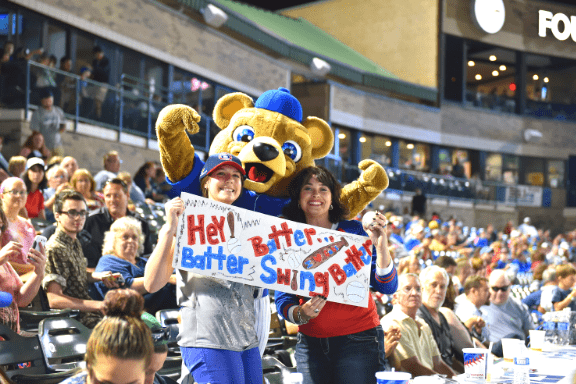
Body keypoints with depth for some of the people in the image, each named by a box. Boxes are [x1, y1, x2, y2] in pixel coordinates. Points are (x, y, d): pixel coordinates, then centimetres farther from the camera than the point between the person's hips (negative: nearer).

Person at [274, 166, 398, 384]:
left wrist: (381, 246, -22)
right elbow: (283, 302, 2)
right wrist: (301, 314, -19)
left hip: (358, 341, -2)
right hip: (310, 343, 2)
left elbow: (387, 287, -8)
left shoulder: (353, 231, -3)